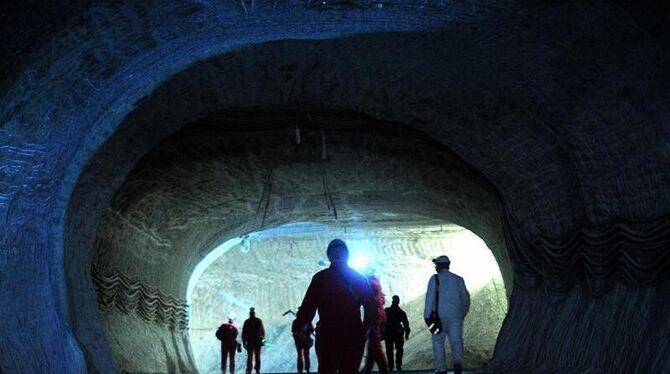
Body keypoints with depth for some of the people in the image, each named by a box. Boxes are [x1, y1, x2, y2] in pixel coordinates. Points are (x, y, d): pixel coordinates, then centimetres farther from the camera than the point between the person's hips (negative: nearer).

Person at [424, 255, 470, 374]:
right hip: (455, 315, 2)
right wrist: (464, 313, 27)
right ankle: (458, 363, -23)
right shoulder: (458, 279, 9)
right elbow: (466, 298, 12)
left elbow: (430, 297, -9)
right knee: (456, 341, 2)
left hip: (439, 316, -2)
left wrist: (427, 316, -8)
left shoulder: (435, 279, -2)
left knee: (438, 342, 10)